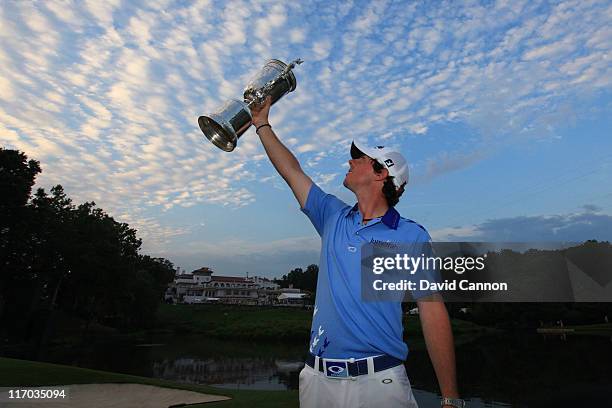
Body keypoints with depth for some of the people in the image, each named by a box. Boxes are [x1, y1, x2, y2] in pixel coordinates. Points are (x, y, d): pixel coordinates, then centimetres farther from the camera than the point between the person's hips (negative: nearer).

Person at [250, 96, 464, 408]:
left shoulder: (412, 236, -4)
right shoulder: (333, 218, 7)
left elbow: (432, 312, -7)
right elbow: (292, 170, 13)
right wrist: (262, 124, 18)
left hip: (379, 381, -3)